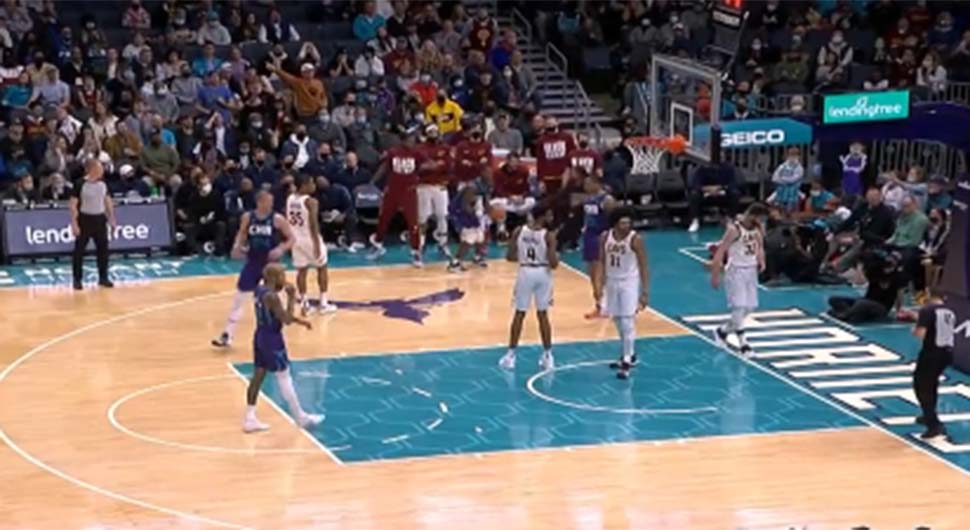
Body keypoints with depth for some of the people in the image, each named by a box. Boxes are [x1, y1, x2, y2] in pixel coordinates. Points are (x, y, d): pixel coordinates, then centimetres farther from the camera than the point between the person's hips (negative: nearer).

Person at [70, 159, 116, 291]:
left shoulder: (103, 183, 2)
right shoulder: (81, 184, -15)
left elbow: (107, 200, 15)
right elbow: (73, 204, -12)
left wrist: (111, 217, 12)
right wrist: (74, 223, -17)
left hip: (100, 218, 5)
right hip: (85, 218, -5)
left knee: (103, 248, 8)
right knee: (79, 250, 0)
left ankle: (103, 278, 19)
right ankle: (77, 280, 9)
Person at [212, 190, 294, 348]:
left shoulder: (277, 219, -11)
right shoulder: (247, 217, -5)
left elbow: (291, 238, -4)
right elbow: (242, 234, 13)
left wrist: (281, 249, -22)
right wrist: (237, 247, -6)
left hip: (271, 263, -2)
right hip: (252, 262, 2)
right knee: (238, 299, 1)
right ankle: (227, 336, 6)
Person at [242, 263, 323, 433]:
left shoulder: (260, 290, 6)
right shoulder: (272, 296, -24)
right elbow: (286, 320, -24)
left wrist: (299, 321, 15)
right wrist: (292, 298, -16)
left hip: (260, 336, 9)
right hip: (272, 339, -9)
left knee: (258, 375, 12)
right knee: (284, 377, 1)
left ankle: (250, 419, 13)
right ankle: (301, 417, 11)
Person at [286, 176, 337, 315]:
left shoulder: (289, 200, 3)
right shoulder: (311, 201, -18)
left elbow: (287, 221, 8)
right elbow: (313, 224, -23)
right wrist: (317, 244, -22)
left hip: (296, 239, 6)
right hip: (310, 239, -6)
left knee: (301, 270, 11)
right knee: (322, 268, 11)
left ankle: (304, 302, 7)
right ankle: (323, 302, 12)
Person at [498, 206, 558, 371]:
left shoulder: (519, 231, -4)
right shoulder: (549, 235, -13)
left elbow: (510, 256, -2)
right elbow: (553, 264, -16)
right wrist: (557, 257, 7)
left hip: (525, 273, 2)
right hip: (542, 274, -2)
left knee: (519, 314, 10)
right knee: (542, 315, 10)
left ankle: (511, 355, 11)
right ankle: (547, 355, 15)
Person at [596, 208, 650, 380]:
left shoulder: (635, 240, -16)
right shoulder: (605, 238, -3)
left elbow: (643, 267, -13)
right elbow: (602, 263, 8)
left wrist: (645, 292, -16)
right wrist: (599, 285, 4)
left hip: (629, 283, -5)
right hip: (612, 282, 5)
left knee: (627, 322, -10)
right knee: (618, 322, 15)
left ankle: (627, 362, -8)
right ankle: (629, 355, 31)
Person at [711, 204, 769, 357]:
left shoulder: (758, 229, 2)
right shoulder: (734, 229, -19)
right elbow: (720, 252, -17)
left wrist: (761, 261, -3)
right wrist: (715, 275, -19)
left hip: (751, 270, 7)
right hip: (736, 271, -7)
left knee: (749, 307, 11)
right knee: (739, 307, -11)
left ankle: (723, 331, 28)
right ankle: (742, 343, -4)